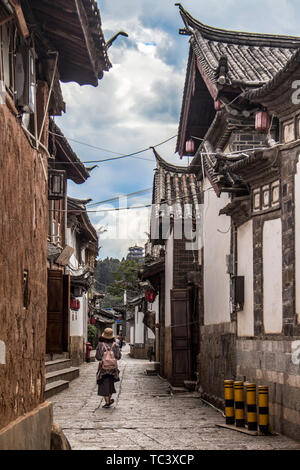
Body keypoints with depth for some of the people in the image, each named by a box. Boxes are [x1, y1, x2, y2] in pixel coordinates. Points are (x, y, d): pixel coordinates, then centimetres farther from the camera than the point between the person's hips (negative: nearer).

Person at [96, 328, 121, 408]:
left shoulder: (100, 345, -10)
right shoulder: (115, 345, -5)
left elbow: (97, 357, -10)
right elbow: (119, 356, -5)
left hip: (103, 367, -2)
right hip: (113, 368, 3)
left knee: (104, 385, 5)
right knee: (110, 383, 23)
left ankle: (107, 402, 1)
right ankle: (109, 399, 29)